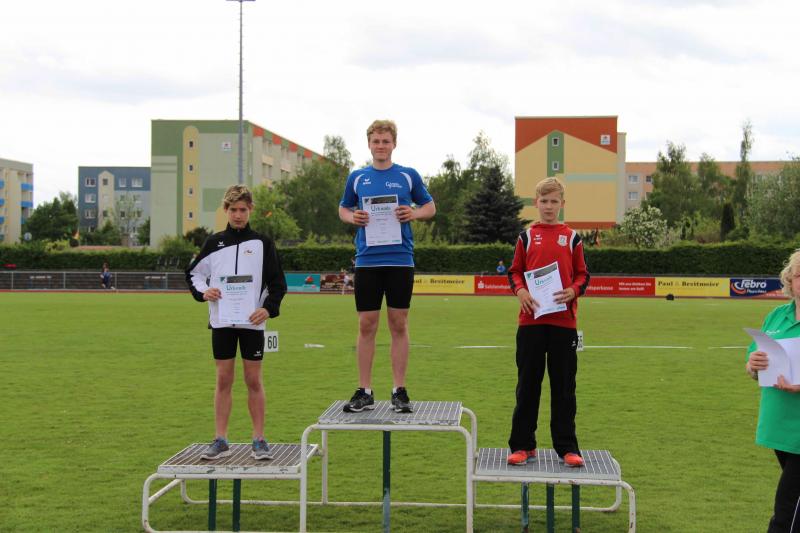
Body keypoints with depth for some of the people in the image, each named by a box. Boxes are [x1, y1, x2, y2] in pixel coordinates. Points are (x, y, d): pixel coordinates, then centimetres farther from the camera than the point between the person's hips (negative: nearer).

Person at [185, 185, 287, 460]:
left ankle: (259, 440, 9)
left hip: (252, 323, -1)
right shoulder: (214, 242, 8)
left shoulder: (262, 243, 3)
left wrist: (268, 308, -11)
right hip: (221, 322, 2)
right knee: (223, 380, 5)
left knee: (254, 380, 2)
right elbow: (193, 273, 16)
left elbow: (277, 282, 4)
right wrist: (203, 291, -4)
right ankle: (220, 441, 9)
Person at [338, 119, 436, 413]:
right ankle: (364, 392, 11)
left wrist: (414, 213, -9)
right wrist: (353, 217, -4)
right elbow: (343, 209, 19)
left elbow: (430, 207, 13)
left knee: (399, 324, 3)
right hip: (367, 260, 1)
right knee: (366, 325, 2)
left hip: (400, 260, -1)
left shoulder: (408, 176, 5)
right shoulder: (357, 177, 9)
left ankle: (399, 391, 11)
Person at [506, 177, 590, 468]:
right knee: (527, 385, 5)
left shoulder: (572, 237, 8)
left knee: (564, 387, 4)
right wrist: (520, 290, -10)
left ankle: (566, 447, 11)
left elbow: (582, 274, 9)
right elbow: (514, 272, 10)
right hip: (531, 320, 0)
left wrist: (573, 291, -11)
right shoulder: (526, 236, 8)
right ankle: (522, 445, 13)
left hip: (564, 321, 0)